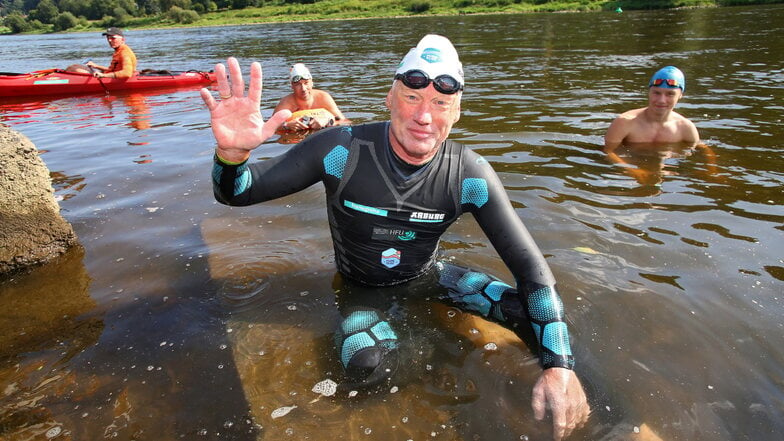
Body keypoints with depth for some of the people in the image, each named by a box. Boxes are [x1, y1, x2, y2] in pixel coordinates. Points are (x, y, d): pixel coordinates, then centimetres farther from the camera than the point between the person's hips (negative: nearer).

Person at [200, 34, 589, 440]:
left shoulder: (469, 174, -19)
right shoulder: (342, 150, -24)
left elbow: (529, 263, -19)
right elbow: (235, 193, -20)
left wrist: (559, 366, -30)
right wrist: (232, 152, -46)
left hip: (428, 276, 2)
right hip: (361, 289, -1)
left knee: (530, 311, -14)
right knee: (365, 362, -32)